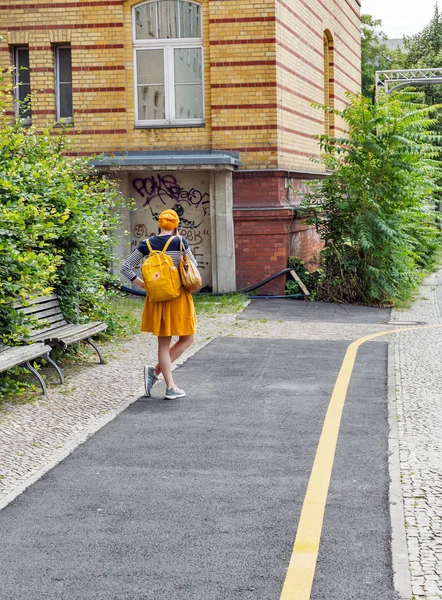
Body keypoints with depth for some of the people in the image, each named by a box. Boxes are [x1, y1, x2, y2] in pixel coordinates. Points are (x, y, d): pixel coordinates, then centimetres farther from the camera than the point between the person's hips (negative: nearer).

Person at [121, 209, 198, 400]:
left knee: (164, 344, 12)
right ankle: (155, 371, 0)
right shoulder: (180, 242, -8)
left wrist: (141, 284, 6)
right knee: (187, 338, 12)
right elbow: (193, 265, 2)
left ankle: (171, 387, 11)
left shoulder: (147, 244, 0)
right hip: (178, 297, -4)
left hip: (157, 298, 4)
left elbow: (126, 267, 0)